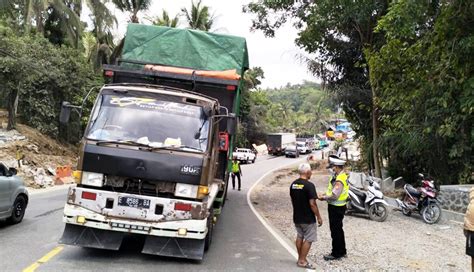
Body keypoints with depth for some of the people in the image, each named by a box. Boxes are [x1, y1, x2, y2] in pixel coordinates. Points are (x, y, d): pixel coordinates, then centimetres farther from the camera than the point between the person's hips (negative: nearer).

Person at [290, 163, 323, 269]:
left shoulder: (293, 184, 3)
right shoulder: (309, 185, -20)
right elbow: (312, 204, -21)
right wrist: (319, 217, -12)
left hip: (297, 217, 7)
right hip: (308, 218, -7)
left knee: (299, 237, 18)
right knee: (309, 239, 3)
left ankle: (300, 258, 26)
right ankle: (302, 261, 6)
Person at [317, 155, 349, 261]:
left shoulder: (339, 180, -25)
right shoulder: (338, 176, 9)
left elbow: (334, 196, -29)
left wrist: (323, 198, -16)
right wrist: (325, 194, 3)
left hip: (336, 208, -10)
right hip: (337, 207, 10)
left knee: (335, 230, 0)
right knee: (338, 229, 19)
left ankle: (336, 253, 11)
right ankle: (342, 251, 32)